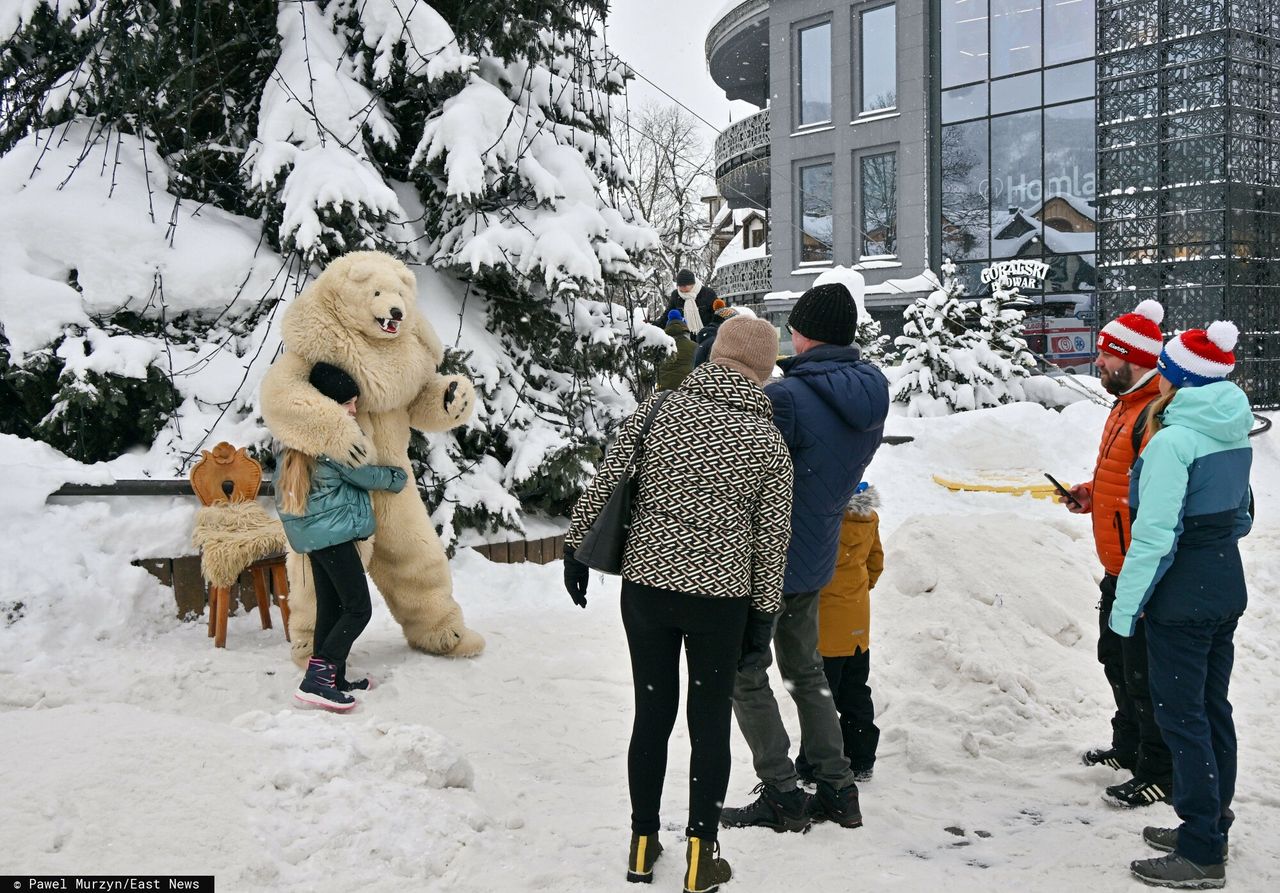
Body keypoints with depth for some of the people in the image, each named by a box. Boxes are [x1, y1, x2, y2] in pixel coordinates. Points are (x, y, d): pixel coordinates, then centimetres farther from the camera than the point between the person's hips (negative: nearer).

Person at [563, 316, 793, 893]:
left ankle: (642, 844, 25)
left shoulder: (657, 411, -3)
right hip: (721, 597, -1)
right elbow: (773, 536, -1)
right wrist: (764, 608, 9)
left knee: (652, 714, 14)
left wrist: (576, 548, 9)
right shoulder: (768, 443, -3)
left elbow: (603, 485, -3)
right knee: (709, 722, 11)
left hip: (645, 585, 2)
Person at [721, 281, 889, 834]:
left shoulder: (787, 397, -23)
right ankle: (838, 791, 25)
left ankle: (781, 798, 10)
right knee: (805, 670, 22)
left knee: (746, 673, 7)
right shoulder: (872, 394, 2)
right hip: (818, 559, 8)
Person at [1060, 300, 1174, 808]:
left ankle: (1159, 773, 11)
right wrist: (1090, 494, 9)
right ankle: (1129, 747, 39)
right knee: (1116, 658, 23)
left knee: (1144, 672, -2)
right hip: (1119, 567, 11)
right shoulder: (1127, 406, 13)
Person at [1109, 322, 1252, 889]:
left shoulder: (1172, 442, -21)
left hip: (1181, 597, -9)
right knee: (1212, 709, 17)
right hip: (1226, 587, 9)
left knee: (1183, 719, -1)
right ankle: (1211, 827, 30)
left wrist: (1126, 606, -15)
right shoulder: (1235, 435, 6)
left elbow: (1155, 536, -21)